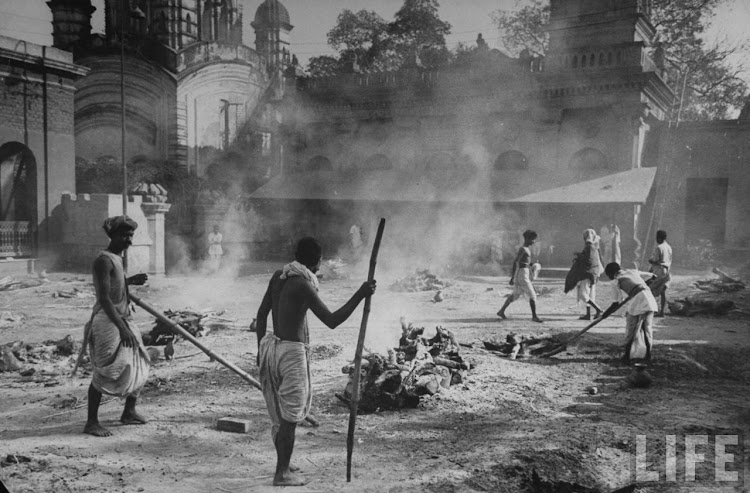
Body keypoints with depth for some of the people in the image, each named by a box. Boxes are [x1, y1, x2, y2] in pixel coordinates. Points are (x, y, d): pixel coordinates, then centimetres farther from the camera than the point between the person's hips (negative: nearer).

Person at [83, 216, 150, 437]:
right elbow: (104, 298, -23)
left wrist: (130, 280, 13)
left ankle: (129, 412, 27)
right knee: (104, 372, -8)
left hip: (121, 320, 10)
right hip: (107, 322, -10)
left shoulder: (116, 258, 13)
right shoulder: (104, 260, -16)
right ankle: (91, 422, 1)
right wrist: (121, 328, -28)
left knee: (138, 365, 14)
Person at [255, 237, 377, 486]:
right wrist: (360, 295, -18)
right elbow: (332, 321, -20)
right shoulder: (303, 285, -18)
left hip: (271, 346, 8)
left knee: (280, 414, 18)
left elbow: (261, 314, 11)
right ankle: (282, 473, 13)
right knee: (290, 416, 4)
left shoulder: (278, 276, 5)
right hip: (292, 352, -8)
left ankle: (282, 465, 31)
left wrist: (261, 349, 20)